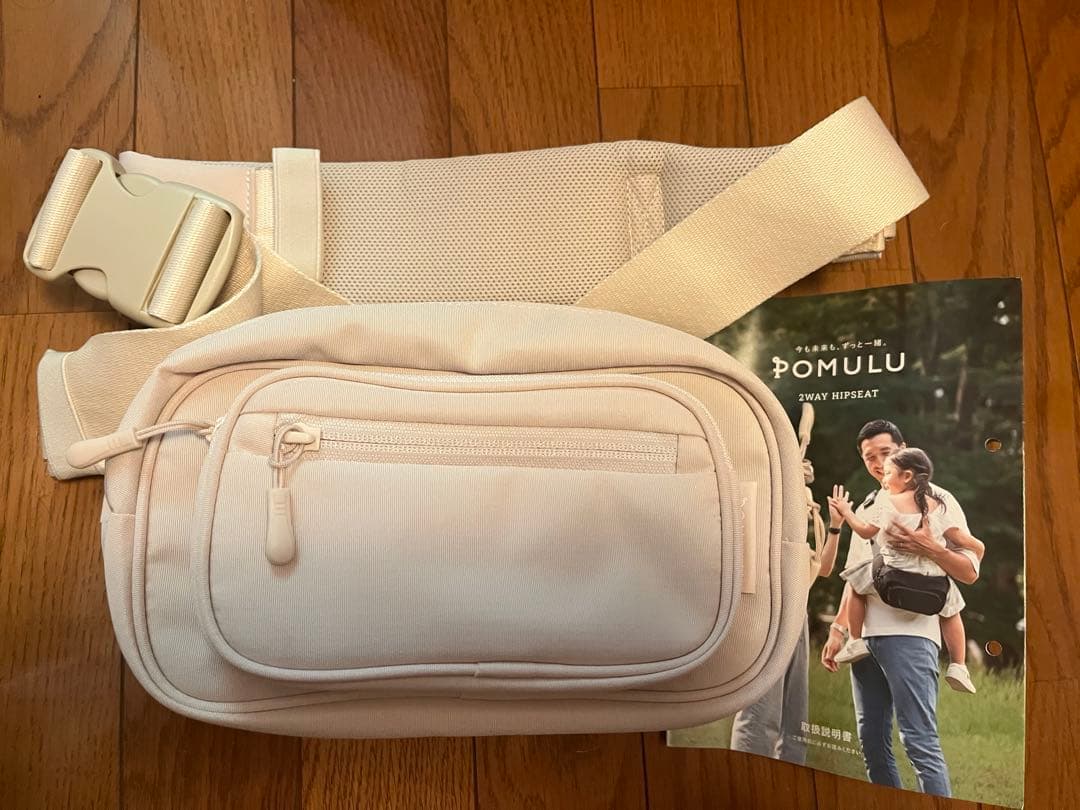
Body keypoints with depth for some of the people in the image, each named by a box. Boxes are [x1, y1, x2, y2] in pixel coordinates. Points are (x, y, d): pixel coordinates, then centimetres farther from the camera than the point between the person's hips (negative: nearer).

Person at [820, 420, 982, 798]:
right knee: (872, 740, 8)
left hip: (908, 632, -6)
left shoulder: (936, 499, 3)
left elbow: (970, 571, -2)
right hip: (864, 635, 6)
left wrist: (928, 548, -19)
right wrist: (838, 630, 15)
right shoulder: (867, 508, 19)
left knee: (919, 741, -10)